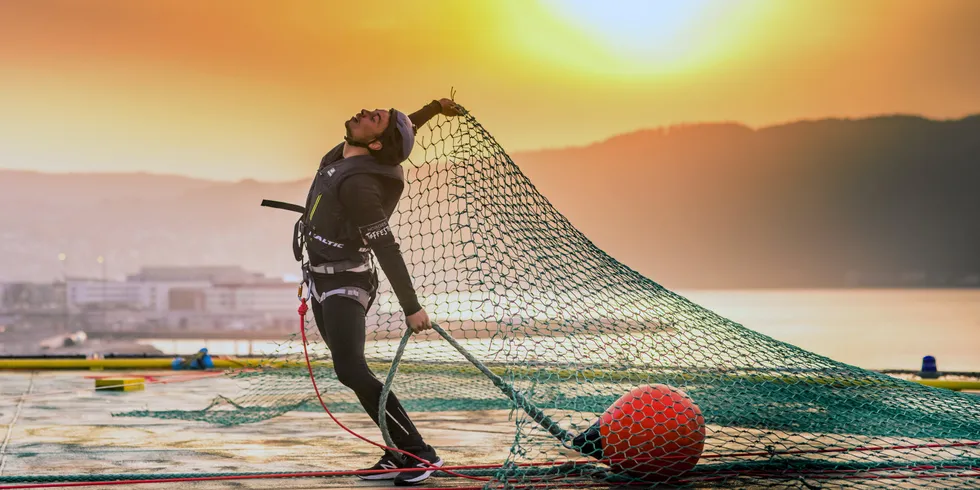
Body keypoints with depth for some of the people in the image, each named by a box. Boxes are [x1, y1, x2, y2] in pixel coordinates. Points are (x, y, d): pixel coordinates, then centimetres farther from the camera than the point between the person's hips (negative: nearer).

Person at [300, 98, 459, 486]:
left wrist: (412, 308, -23)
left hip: (346, 285, -10)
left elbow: (387, 249, -25)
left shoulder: (357, 184, -27)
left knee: (351, 371, -22)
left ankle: (419, 454, -20)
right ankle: (399, 454, 5)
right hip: (321, 281, 10)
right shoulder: (343, 151, -1)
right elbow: (405, 128, 17)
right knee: (351, 371, 6)